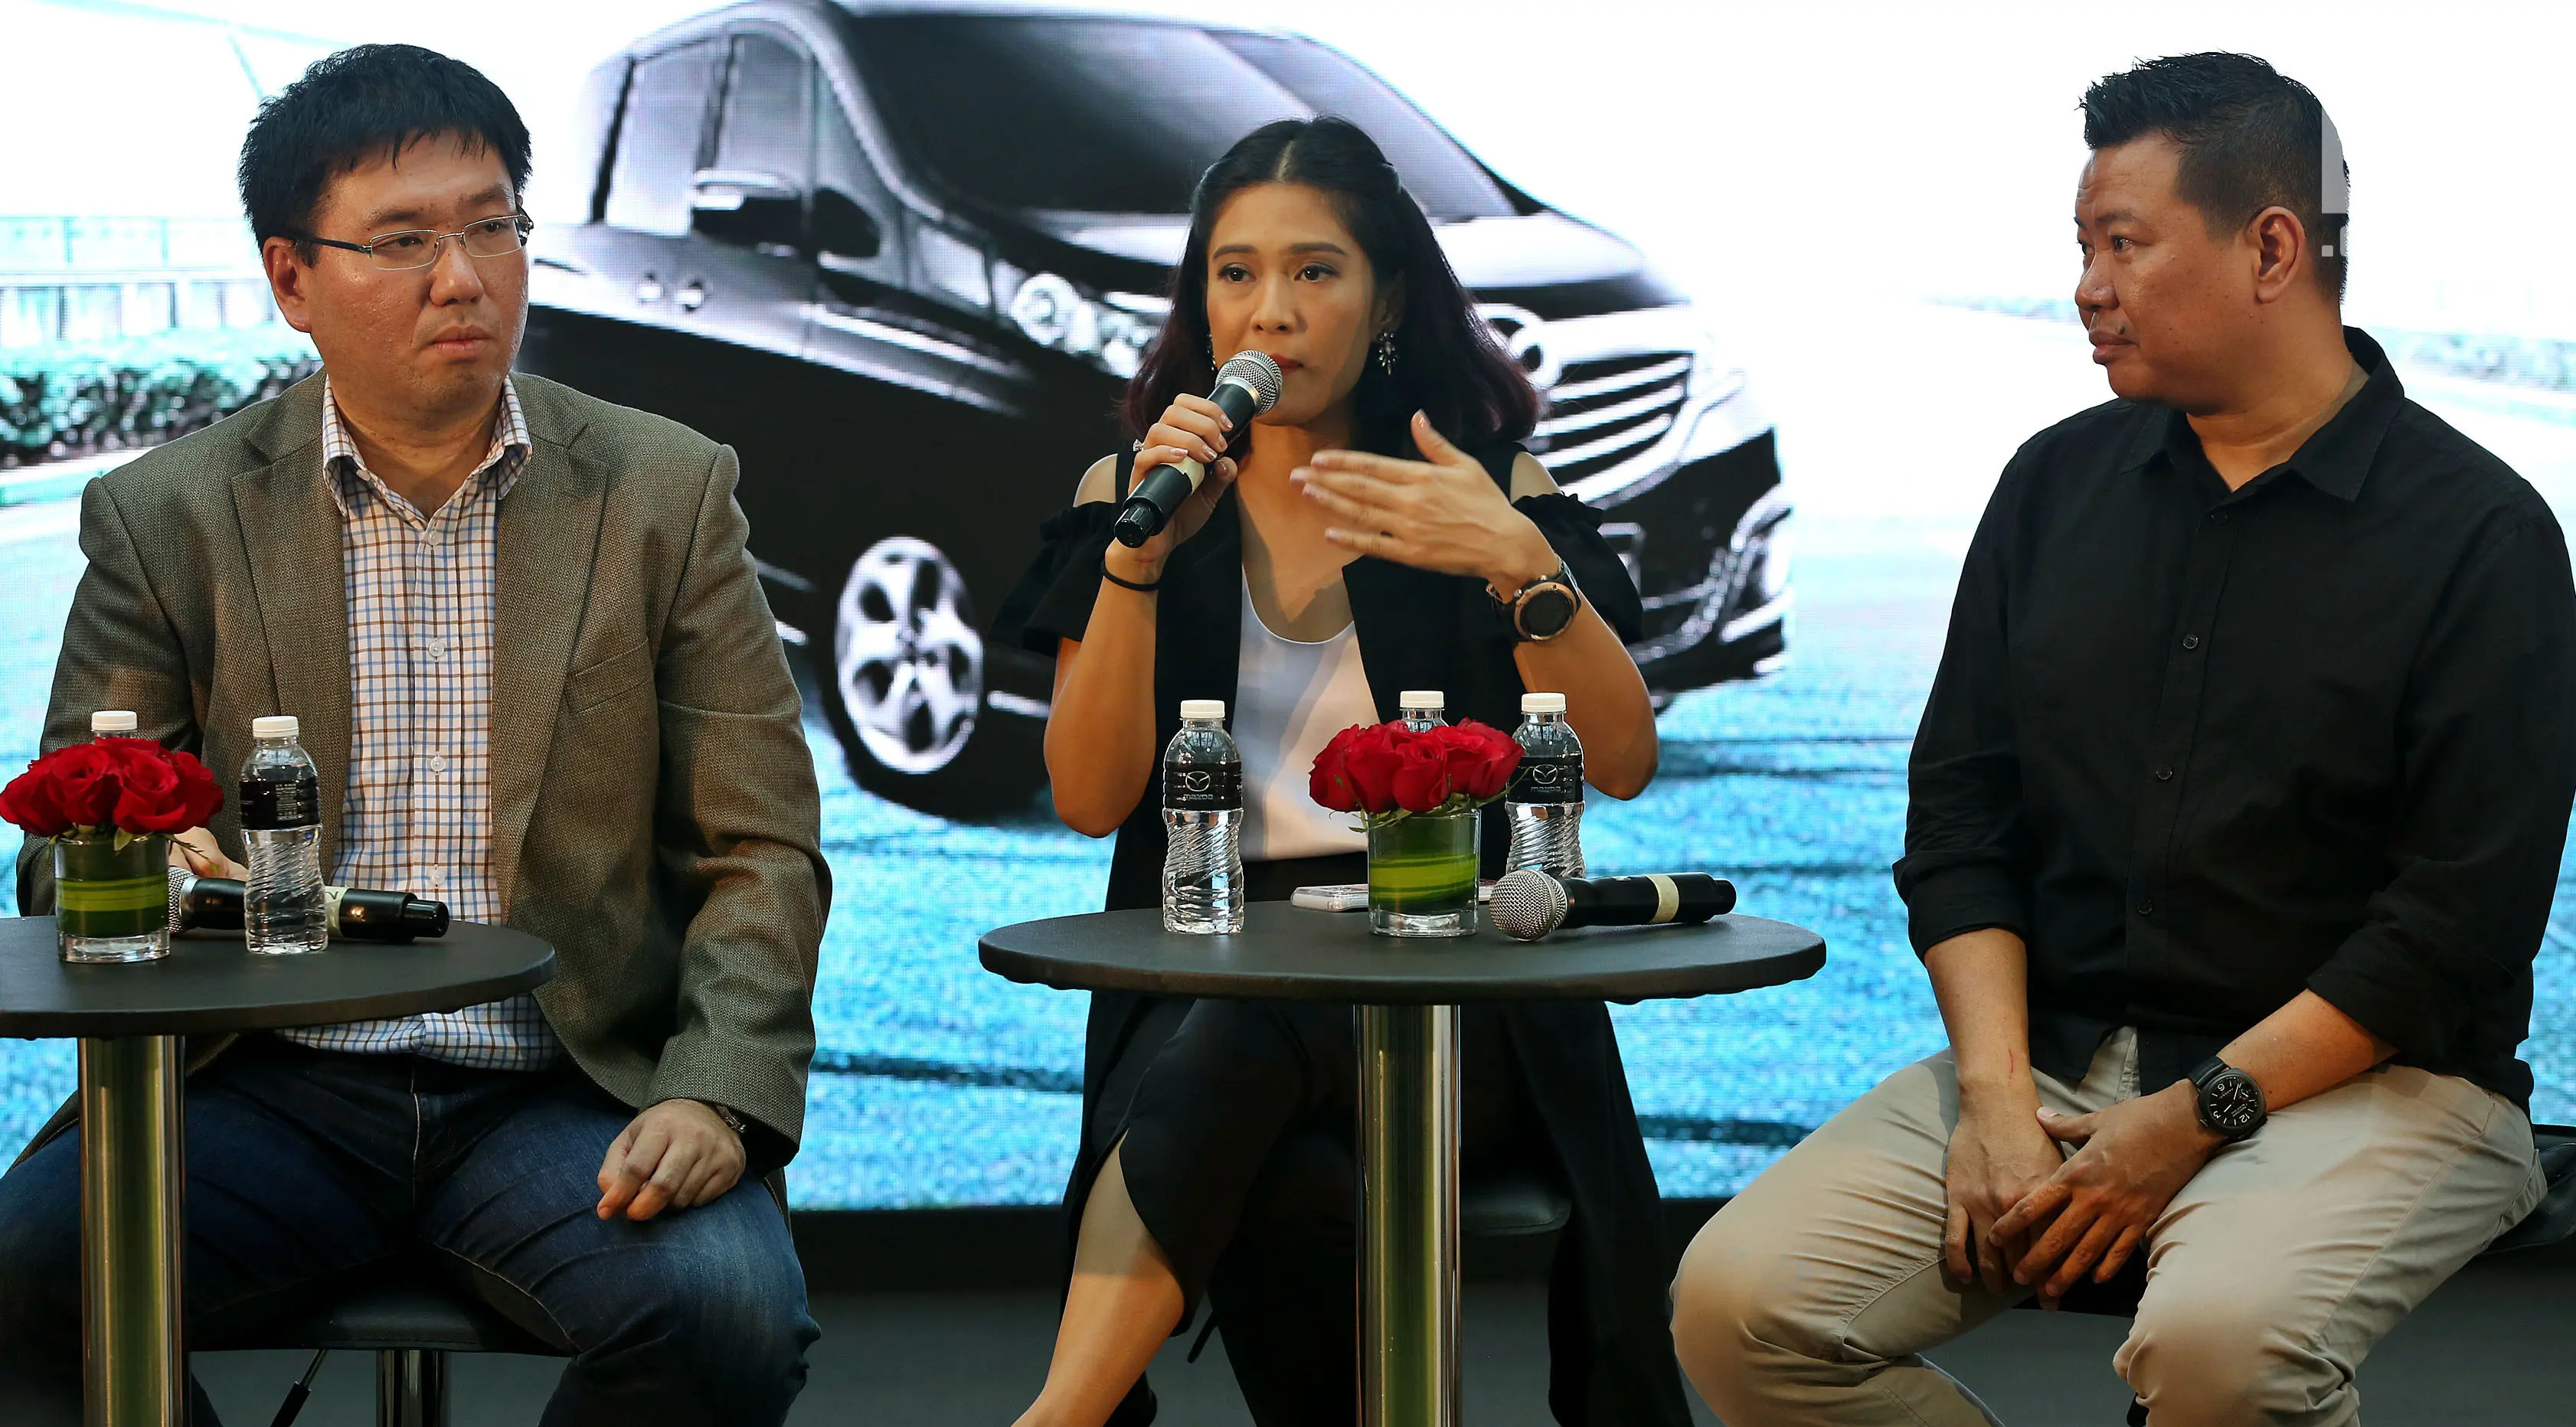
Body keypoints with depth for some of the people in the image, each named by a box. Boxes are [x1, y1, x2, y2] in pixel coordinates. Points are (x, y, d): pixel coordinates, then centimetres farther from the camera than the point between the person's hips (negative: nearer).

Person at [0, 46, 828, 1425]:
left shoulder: (665, 495, 7)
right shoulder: (168, 516, 8)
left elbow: (760, 852, 5)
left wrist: (712, 1099, -14)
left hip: (565, 1091, 0)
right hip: (266, 1091, 0)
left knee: (727, 1310, -30)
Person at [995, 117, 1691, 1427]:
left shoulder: (1489, 493, 9)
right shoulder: (1129, 496, 13)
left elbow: (1622, 764, -3)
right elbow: (1090, 799, 1)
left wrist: (1521, 566, -19)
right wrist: (1141, 554, -10)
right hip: (1203, 987, 1)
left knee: (1241, 1040, -36)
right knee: (1289, 1198, -37)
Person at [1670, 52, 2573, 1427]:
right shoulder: (2055, 485, 11)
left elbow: (2463, 917, -10)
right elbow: (1958, 813, 8)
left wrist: (2195, 1118, -16)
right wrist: (1996, 1095, -7)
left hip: (2368, 1075, -5)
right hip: (2054, 1055, 5)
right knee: (1737, 1303, -17)